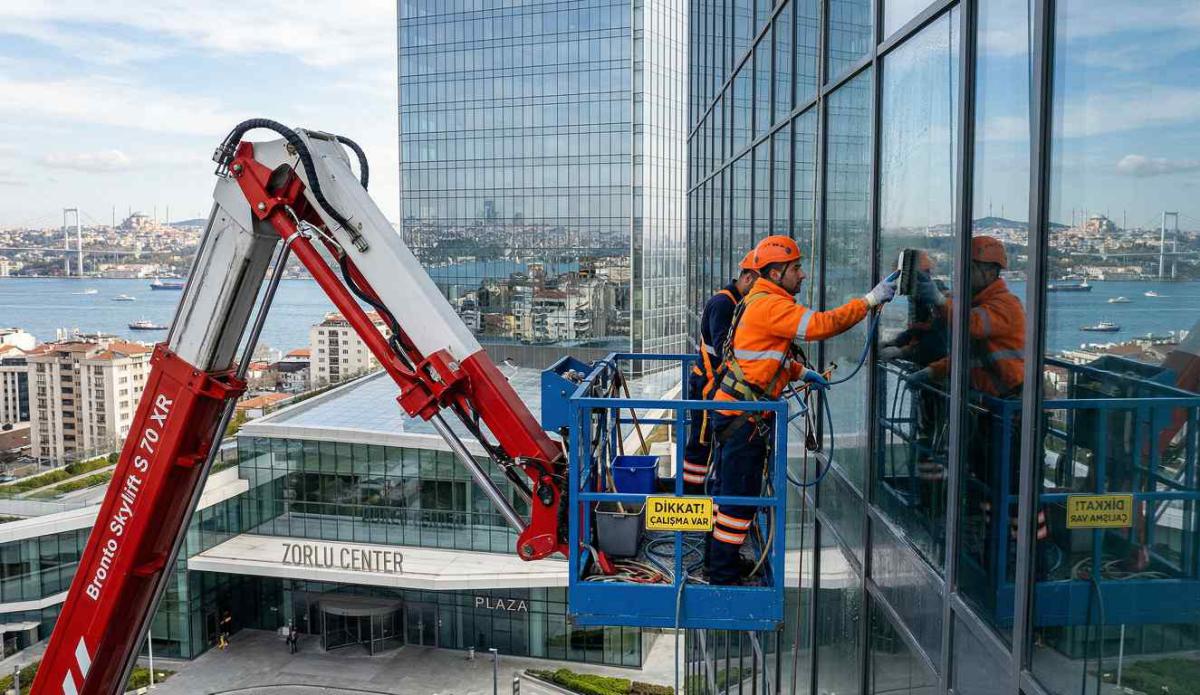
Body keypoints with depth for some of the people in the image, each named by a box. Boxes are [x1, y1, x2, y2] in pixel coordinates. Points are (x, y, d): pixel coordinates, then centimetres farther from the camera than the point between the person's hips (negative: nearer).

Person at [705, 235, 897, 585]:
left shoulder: (760, 302, 16)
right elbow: (822, 324, -25)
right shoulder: (771, 306, -17)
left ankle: (720, 559, 31)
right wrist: (871, 299, -19)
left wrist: (801, 372, 12)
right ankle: (723, 572, 5)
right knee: (741, 495, -3)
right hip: (744, 417, -11)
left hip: (732, 411, 11)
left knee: (732, 488, 19)